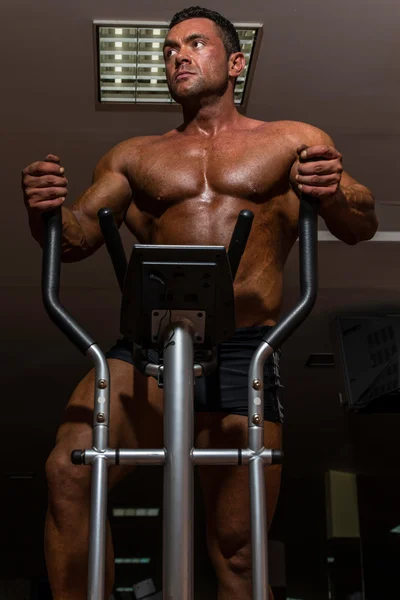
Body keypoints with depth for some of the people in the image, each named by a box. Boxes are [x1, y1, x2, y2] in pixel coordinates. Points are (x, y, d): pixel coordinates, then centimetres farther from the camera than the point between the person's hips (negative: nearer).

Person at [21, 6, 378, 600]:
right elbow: (75, 238, 14)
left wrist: (336, 194, -16)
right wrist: (45, 208, -10)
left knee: (237, 551, -3)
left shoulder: (294, 142, 16)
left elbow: (360, 228, 8)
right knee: (68, 471, -25)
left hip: (243, 354, -1)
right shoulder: (135, 156, 23)